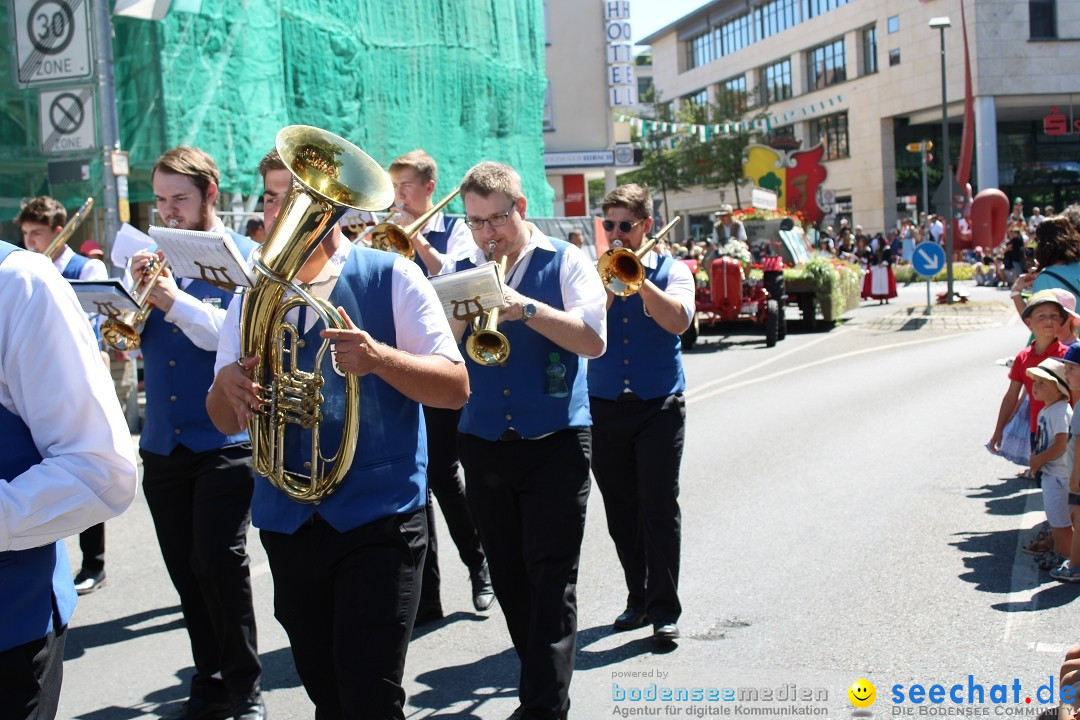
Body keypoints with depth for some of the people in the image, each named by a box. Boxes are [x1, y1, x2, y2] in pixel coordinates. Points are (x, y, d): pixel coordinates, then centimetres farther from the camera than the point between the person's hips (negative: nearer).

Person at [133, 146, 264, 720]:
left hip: (223, 439, -5)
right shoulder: (154, 257, 12)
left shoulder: (241, 257, -1)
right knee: (186, 571, 9)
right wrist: (138, 293, -9)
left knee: (219, 561, -10)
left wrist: (174, 299, -23)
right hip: (162, 441, 5)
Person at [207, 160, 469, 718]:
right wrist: (226, 383, -16)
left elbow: (456, 387, -9)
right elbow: (226, 421, 8)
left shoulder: (392, 278, -3)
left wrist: (380, 358, -27)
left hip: (378, 519, -4)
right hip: (286, 521, 5)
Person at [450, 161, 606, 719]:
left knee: (552, 579, -6)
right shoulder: (463, 272, 11)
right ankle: (544, 673, 26)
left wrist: (525, 308, -23)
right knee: (509, 576, 11)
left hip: (555, 442, -4)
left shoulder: (565, 262, 1)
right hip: (483, 443, 4)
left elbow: (593, 340, -13)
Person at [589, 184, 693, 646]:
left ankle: (664, 609, -1)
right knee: (621, 511, 8)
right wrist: (609, 280, -15)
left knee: (660, 506, -7)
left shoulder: (671, 271, 5)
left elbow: (678, 320, -16)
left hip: (659, 405, -2)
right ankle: (638, 598, 22)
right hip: (604, 406, 2)